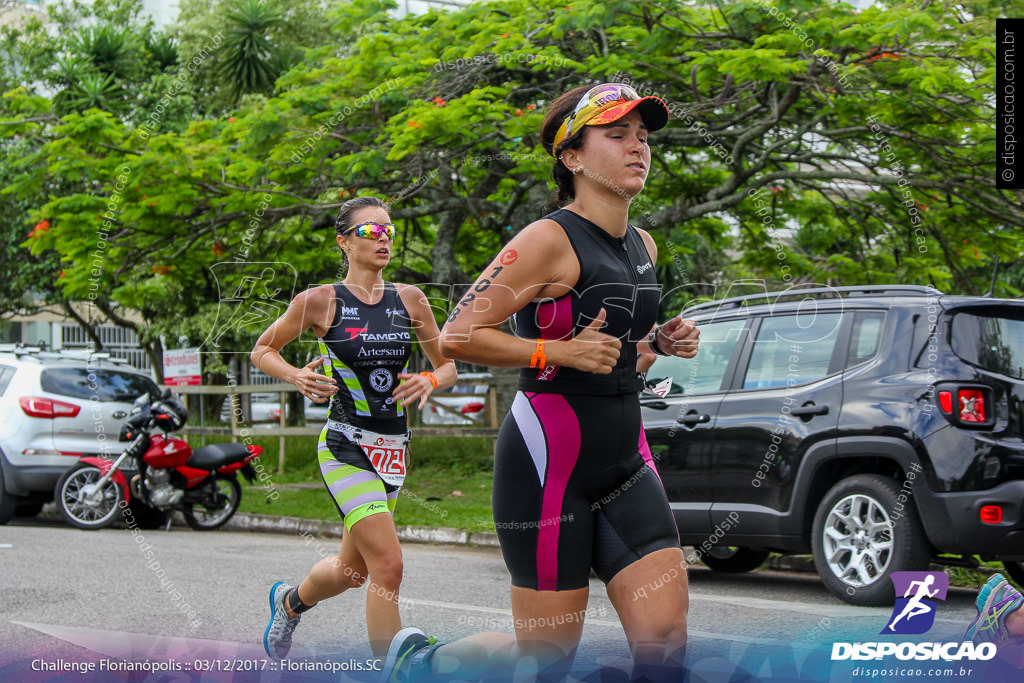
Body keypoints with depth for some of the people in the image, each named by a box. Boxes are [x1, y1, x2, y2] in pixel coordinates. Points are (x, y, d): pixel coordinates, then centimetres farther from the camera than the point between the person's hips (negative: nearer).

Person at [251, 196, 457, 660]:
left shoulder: (409, 299, 5)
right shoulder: (319, 301, -5)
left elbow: (448, 366, 13)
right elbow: (262, 350, 7)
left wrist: (430, 381, -10)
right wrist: (297, 377, -12)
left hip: (394, 448, 5)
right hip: (345, 447, -5)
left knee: (352, 571, 18)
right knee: (388, 567, -18)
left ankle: (289, 601, 50)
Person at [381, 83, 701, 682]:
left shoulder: (644, 247, 12)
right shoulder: (551, 240, -13)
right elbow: (456, 338, -16)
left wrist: (660, 342, 8)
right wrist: (561, 351, -23)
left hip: (625, 464, 7)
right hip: (548, 466, -7)